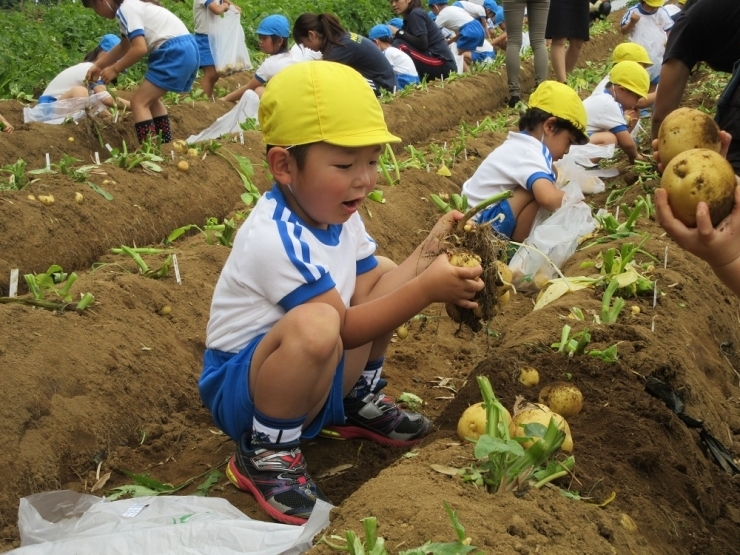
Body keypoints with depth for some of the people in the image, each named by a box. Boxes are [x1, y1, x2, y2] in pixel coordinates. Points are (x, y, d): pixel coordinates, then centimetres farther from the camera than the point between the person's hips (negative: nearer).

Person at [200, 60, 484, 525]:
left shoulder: (336, 211, -1)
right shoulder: (274, 238, -29)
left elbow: (372, 287, 2)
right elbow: (344, 328, -25)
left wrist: (428, 254, -12)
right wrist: (426, 290, -30)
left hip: (317, 377, 9)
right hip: (241, 390, -9)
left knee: (385, 275, 10)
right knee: (315, 325, -40)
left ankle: (359, 403, 18)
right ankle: (266, 453, -15)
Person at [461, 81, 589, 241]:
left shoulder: (522, 145, 10)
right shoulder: (530, 153, -21)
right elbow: (549, 197, -37)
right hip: (484, 223, -10)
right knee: (541, 189, -23)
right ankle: (520, 242, -9)